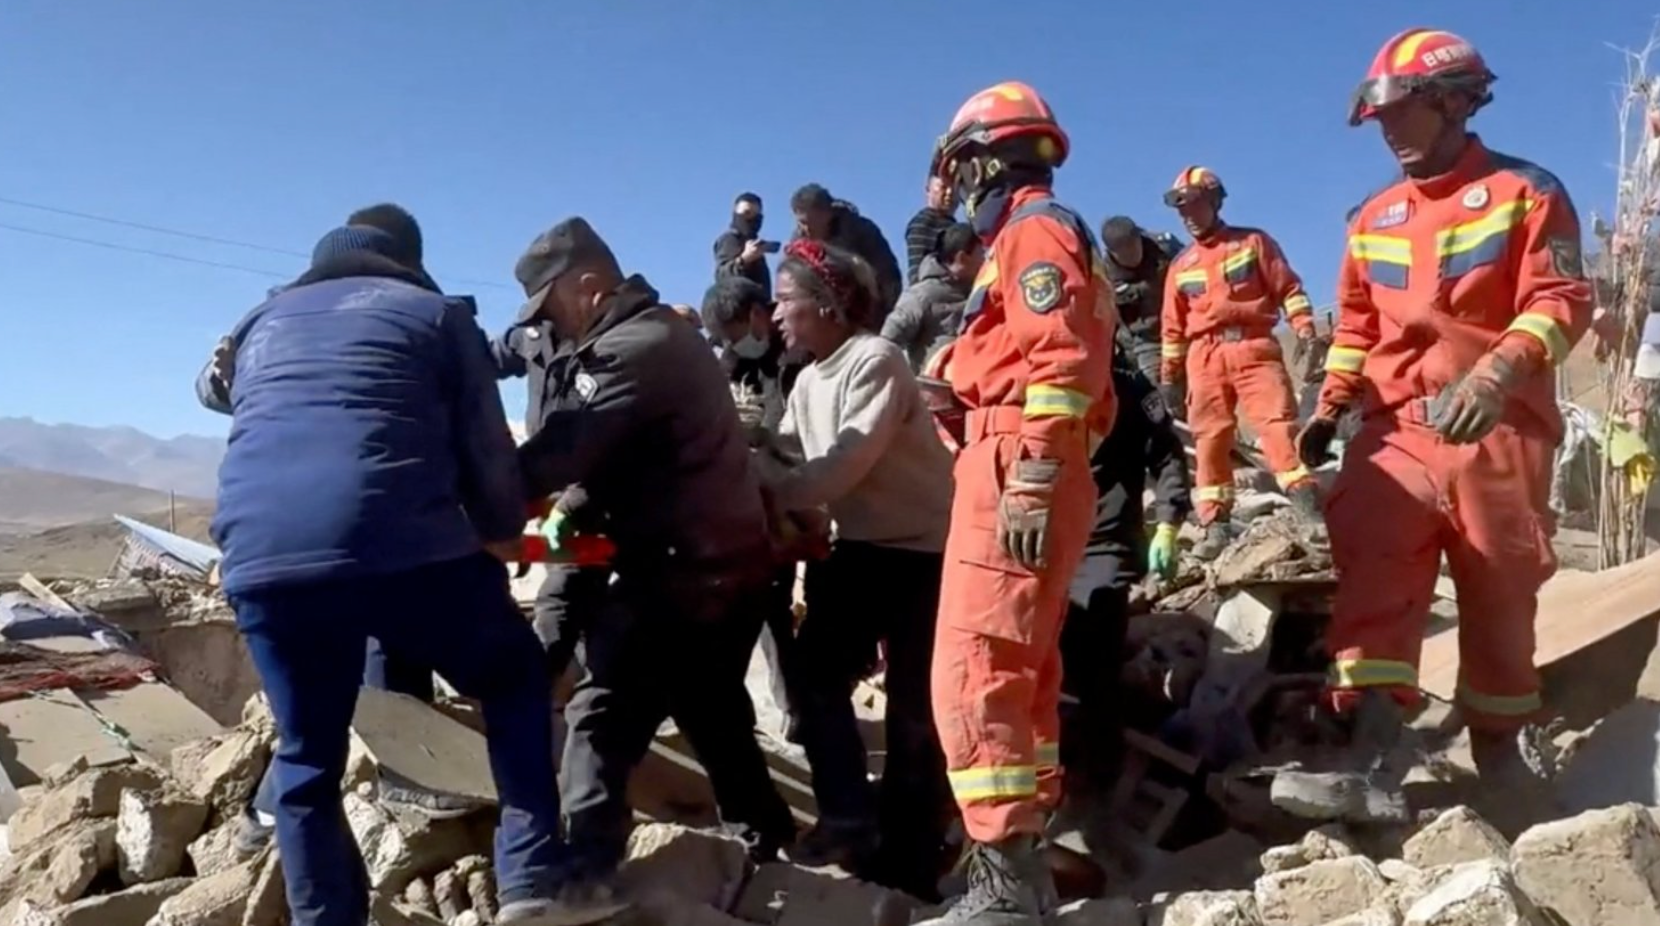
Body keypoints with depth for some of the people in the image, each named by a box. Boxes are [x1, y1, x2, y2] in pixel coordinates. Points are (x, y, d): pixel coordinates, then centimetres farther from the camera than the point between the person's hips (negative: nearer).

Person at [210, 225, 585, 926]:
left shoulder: (261, 324, 31)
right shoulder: (435, 310, 20)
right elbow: (488, 453, 14)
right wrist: (502, 534, 31)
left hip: (260, 557, 4)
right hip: (403, 543, -3)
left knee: (308, 760, 20)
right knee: (514, 682, 20)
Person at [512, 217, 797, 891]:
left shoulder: (631, 349, -16)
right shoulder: (659, 332, 17)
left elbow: (562, 450, -23)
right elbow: (604, 451, 16)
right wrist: (582, 505, 3)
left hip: (682, 569, -11)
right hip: (728, 560, 11)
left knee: (603, 710, -7)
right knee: (714, 714, 23)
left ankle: (586, 871, -8)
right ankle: (768, 840, 36)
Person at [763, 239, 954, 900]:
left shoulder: (875, 362, -19)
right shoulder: (808, 379, 10)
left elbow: (845, 467, -28)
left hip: (923, 546, -8)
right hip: (861, 544, 8)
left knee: (912, 701, -1)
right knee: (817, 671, 4)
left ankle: (909, 856, 12)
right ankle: (850, 819, 16)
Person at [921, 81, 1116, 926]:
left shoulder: (1033, 230, -5)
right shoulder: (1033, 239, 27)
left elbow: (1060, 360, -19)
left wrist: (1031, 476, -24)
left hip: (1013, 476, -11)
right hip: (1029, 477, 11)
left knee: (972, 674, -13)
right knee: (1020, 673, 13)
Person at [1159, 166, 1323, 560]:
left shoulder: (1253, 242, 9)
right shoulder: (1181, 266, 17)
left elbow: (1287, 286, 5)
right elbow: (1173, 326, 21)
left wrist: (1304, 326, -8)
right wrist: (1170, 374, 19)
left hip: (1254, 347, -3)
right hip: (1205, 357, 3)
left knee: (1278, 423, -14)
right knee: (1210, 438, -1)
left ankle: (1309, 508, -15)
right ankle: (1216, 526, 3)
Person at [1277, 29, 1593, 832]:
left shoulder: (1525, 192, 1)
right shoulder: (1373, 219, 15)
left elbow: (1561, 301, -9)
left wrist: (1496, 375, -25)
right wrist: (1329, 406, 7)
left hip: (1498, 428, -3)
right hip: (1397, 428, 3)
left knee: (1500, 594, 7)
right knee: (1371, 572, -17)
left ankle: (1504, 740, 28)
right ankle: (1370, 751, -24)